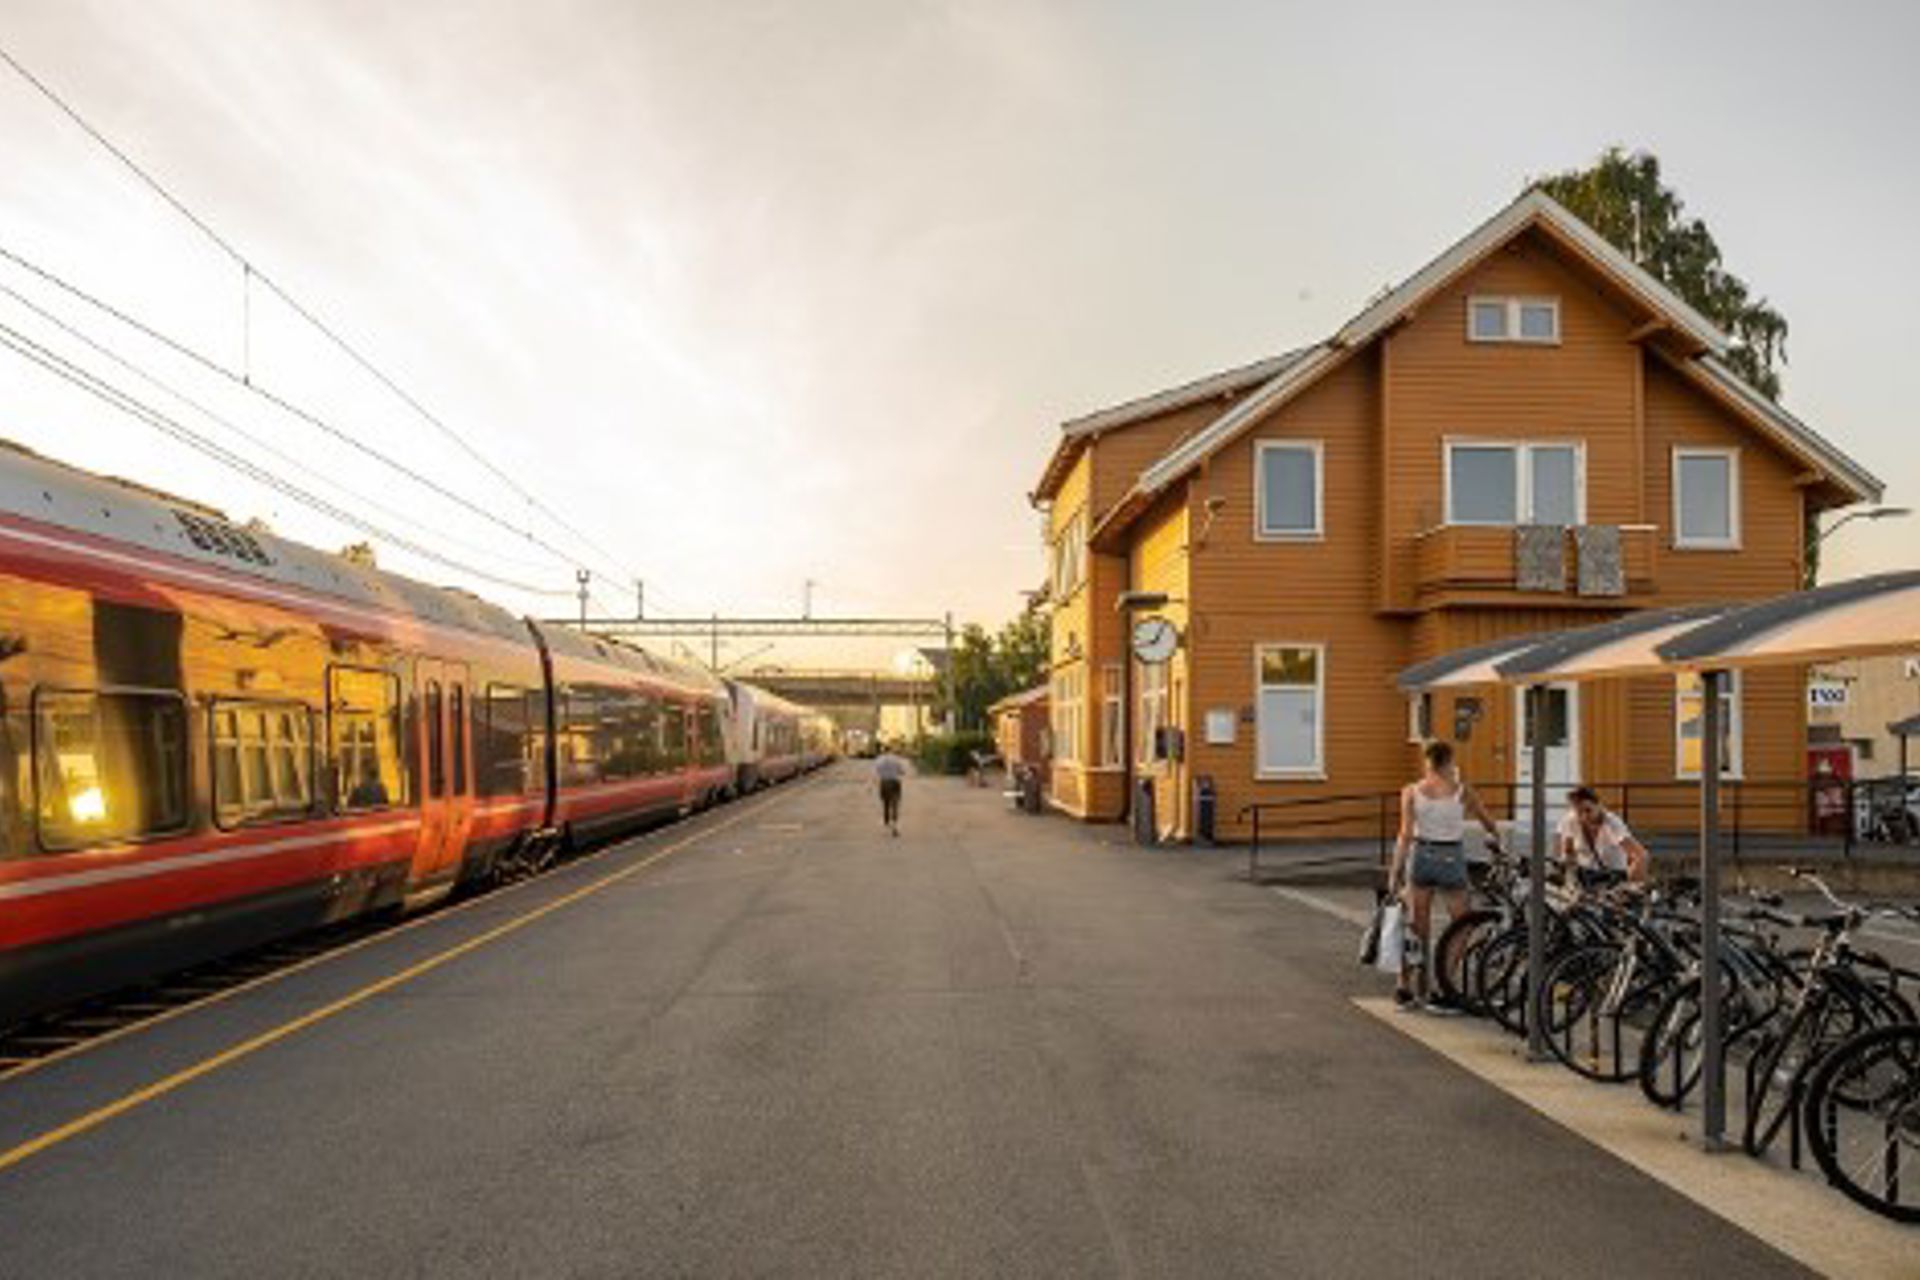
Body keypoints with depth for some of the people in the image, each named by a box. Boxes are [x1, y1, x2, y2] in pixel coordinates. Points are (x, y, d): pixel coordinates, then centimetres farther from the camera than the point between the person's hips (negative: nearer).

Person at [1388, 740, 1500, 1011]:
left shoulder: (1411, 791, -1)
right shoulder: (1461, 791, -3)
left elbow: (1405, 835, -7)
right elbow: (1488, 822, 11)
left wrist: (1395, 872, -5)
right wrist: (1496, 839, 33)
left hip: (1421, 857, 3)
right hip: (1451, 858, -3)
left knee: (1417, 928, 12)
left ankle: (1405, 989, 17)